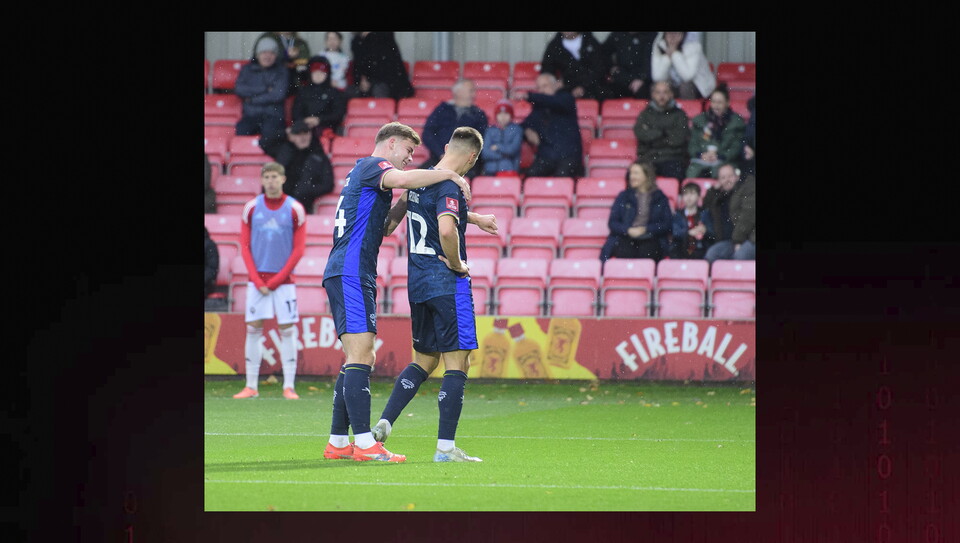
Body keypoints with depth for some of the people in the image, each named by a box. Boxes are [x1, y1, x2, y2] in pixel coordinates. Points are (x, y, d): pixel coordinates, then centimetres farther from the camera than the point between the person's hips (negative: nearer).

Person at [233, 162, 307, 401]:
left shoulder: (295, 209, 0)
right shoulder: (251, 208, 5)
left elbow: (298, 249, -1)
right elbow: (245, 247, 5)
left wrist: (276, 280, -8)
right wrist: (258, 280, -6)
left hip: (283, 279, -2)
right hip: (257, 279, 2)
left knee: (287, 331, -3)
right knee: (253, 330, 0)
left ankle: (289, 387, -1)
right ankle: (251, 386, 4)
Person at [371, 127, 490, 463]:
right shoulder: (448, 187, -17)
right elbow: (446, 230, -33)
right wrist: (457, 263, -16)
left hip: (417, 281, 9)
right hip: (447, 283, -9)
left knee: (424, 359, 19)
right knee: (457, 362, -3)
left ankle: (383, 423, 8)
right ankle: (445, 447, -5)